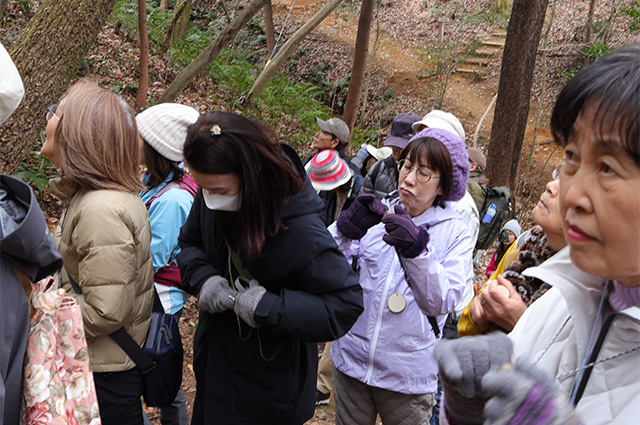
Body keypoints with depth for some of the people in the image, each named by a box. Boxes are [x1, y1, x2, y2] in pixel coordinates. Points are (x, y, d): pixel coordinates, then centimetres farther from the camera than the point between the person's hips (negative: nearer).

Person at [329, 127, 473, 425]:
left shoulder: (455, 233, -3)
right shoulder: (378, 214, 0)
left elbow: (443, 302, -13)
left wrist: (417, 251, -26)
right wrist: (346, 229, -23)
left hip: (408, 374, -1)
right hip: (352, 359, 2)